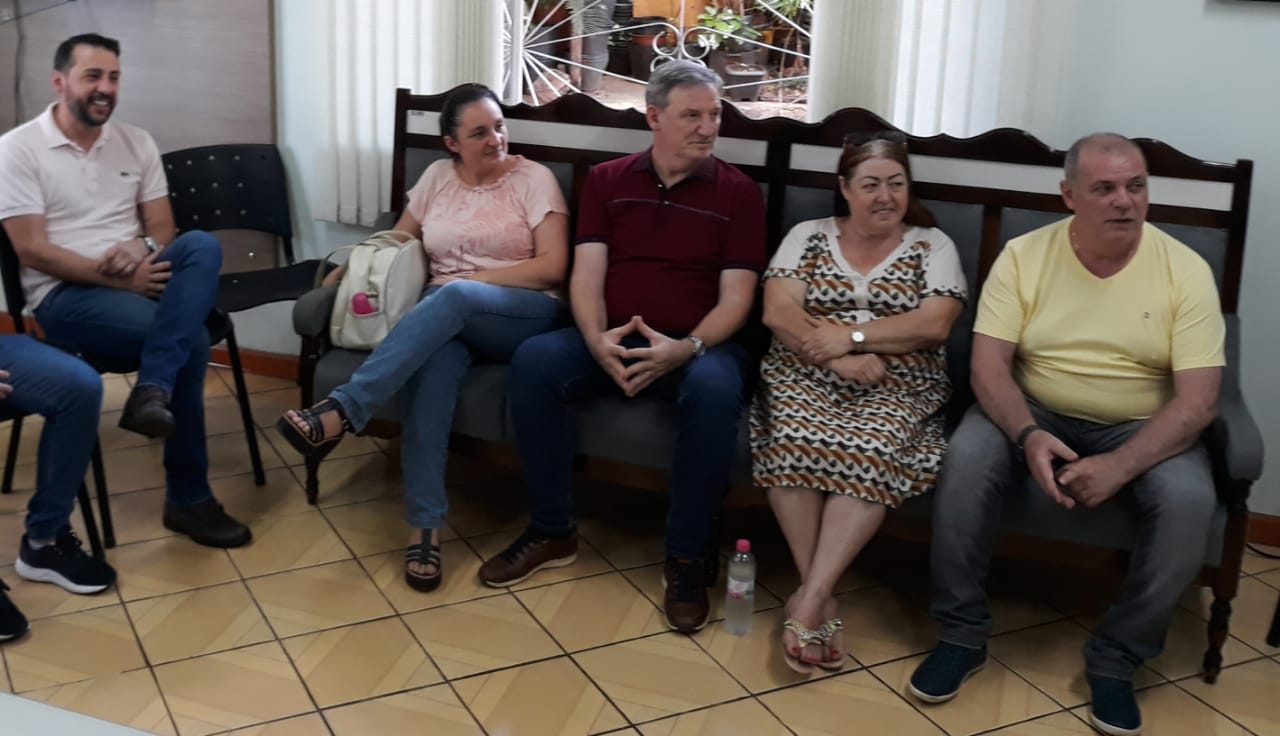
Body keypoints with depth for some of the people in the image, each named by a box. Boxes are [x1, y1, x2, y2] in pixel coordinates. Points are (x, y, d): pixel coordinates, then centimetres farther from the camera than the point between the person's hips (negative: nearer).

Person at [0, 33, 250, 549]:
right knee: (191, 340, -28)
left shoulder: (136, 142, 12)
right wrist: (118, 278, -20)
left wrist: (143, 249, -15)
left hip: (139, 277, 5)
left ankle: (152, 392, -37)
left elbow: (163, 227, 10)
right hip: (65, 294, -5)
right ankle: (187, 500, -15)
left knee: (202, 245, -28)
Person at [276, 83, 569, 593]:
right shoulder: (437, 176, 15)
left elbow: (553, 267, -6)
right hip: (446, 316, 3)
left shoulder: (533, 178, 3)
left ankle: (341, 410, -43)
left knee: (454, 298, -38)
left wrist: (472, 278, -11)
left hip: (524, 316, -2)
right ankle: (425, 526, -37)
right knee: (432, 360, -36)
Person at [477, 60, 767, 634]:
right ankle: (553, 531, -11)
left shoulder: (738, 192, 4)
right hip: (612, 344, 2)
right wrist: (596, 339, -20)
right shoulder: (607, 181, 11)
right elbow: (587, 274, 2)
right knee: (534, 359, -27)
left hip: (698, 347, -2)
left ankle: (688, 556, -21)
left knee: (715, 385, -37)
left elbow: (735, 298, -3)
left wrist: (685, 349, -22)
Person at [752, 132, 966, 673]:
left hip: (897, 385, 0)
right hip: (805, 374, 1)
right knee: (794, 438, -33)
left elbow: (934, 325, -5)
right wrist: (838, 357, -16)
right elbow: (778, 313, -2)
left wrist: (850, 334, -13)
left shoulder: (933, 246, 10)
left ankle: (810, 596, -31)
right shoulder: (807, 236, 11)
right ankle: (820, 594, -24)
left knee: (870, 451, -34)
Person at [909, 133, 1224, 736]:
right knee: (967, 456, -29)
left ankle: (1116, 659, -9)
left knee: (1188, 498, -30)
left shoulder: (1185, 270, -10)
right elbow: (989, 367, -12)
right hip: (1036, 415, 1)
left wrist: (1119, 466, -29)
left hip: (1140, 430, 0)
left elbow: (1197, 400, -15)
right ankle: (961, 634, -11)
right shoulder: (1023, 255, -7)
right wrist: (1028, 436, -31)